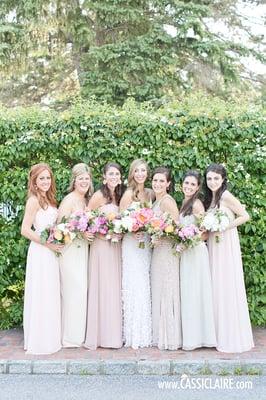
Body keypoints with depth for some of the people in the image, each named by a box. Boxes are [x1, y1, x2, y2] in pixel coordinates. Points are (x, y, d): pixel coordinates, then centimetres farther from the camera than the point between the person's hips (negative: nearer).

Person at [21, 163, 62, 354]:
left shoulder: (49, 200, 13)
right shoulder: (34, 200, -11)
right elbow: (25, 230, -16)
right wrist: (48, 244, -15)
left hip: (51, 252, 8)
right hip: (40, 252, -8)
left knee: (51, 295, 14)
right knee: (41, 296, 0)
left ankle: (50, 337, 26)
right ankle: (39, 341, 12)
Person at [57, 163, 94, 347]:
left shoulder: (86, 200, 13)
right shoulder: (69, 200, -12)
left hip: (83, 249, 8)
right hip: (71, 250, -8)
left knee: (82, 290, 9)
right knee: (74, 291, -5)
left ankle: (79, 334, 19)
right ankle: (71, 337, 7)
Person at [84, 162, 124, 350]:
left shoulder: (119, 196, 12)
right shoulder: (99, 196, -8)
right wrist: (98, 232, -16)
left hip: (116, 245, 7)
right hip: (102, 244, -7)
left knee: (115, 288, 9)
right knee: (103, 287, -3)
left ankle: (114, 333, 19)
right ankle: (102, 335, 7)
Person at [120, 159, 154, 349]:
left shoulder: (150, 193, 10)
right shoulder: (128, 194, -6)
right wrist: (132, 231, -21)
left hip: (146, 243, 5)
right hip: (131, 243, -5)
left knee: (145, 287, 7)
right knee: (134, 287, -4)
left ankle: (145, 334, 16)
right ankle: (134, 336, 5)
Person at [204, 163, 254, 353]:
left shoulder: (226, 196, -11)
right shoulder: (210, 198, 13)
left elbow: (245, 216, -14)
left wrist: (224, 227, -17)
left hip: (226, 243, -8)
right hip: (214, 244, 8)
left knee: (228, 287, -3)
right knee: (217, 287, 10)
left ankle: (233, 338, 7)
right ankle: (220, 334, 20)